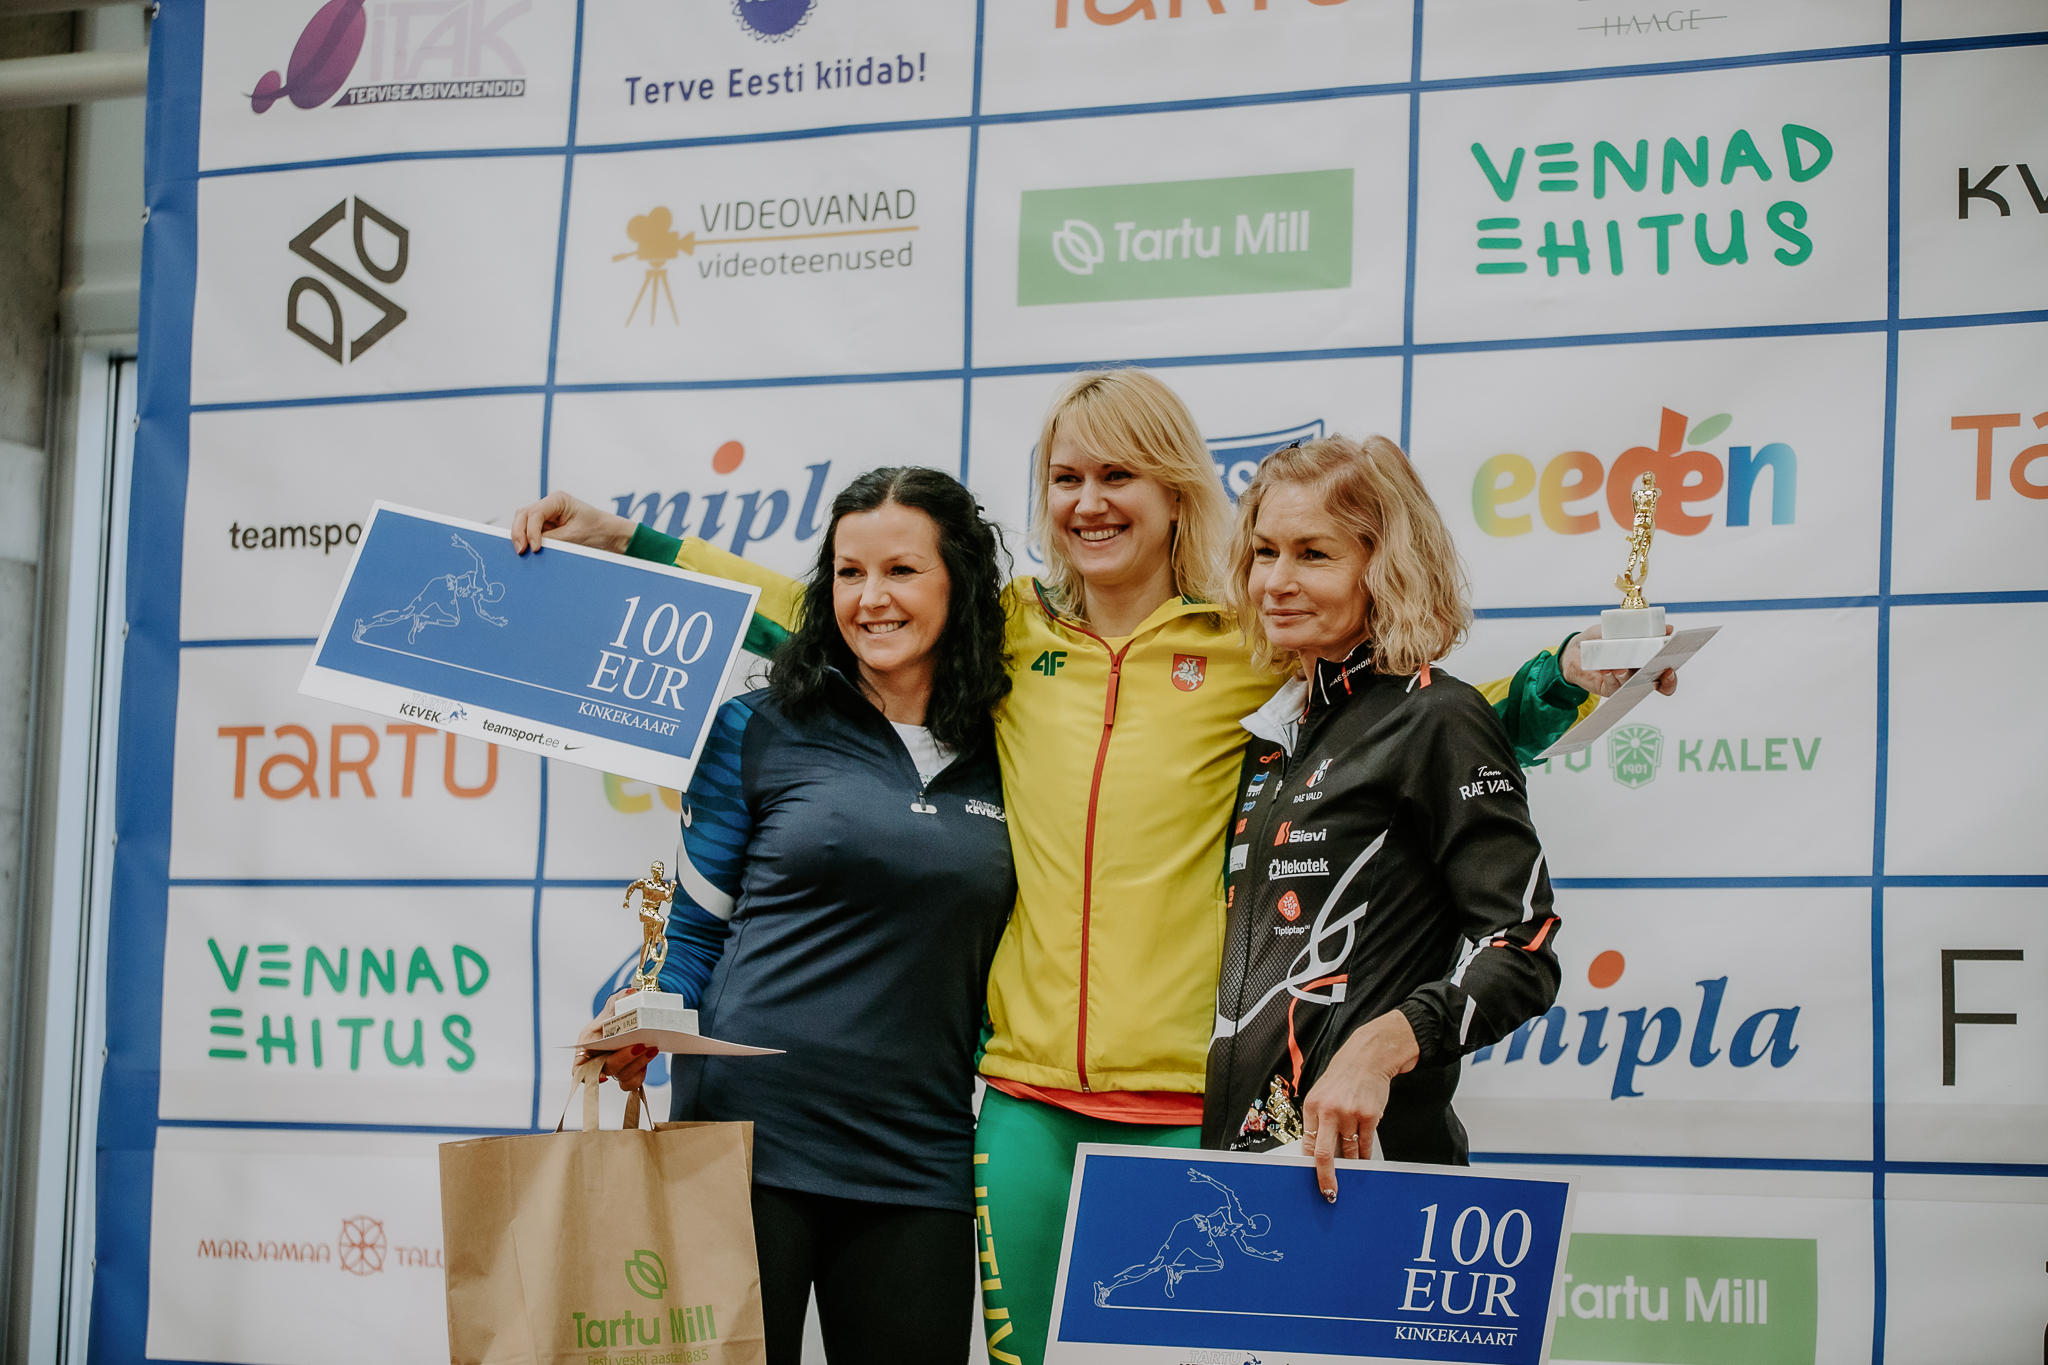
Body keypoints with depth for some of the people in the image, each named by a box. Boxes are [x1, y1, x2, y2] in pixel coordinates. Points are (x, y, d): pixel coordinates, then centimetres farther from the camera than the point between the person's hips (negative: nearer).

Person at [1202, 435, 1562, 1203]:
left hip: (1367, 1153, -6)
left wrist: (1381, 1046, -25)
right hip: (1242, 1141, 6)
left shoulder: (1435, 721, -6)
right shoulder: (1277, 730, 16)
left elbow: (1522, 951, -12)